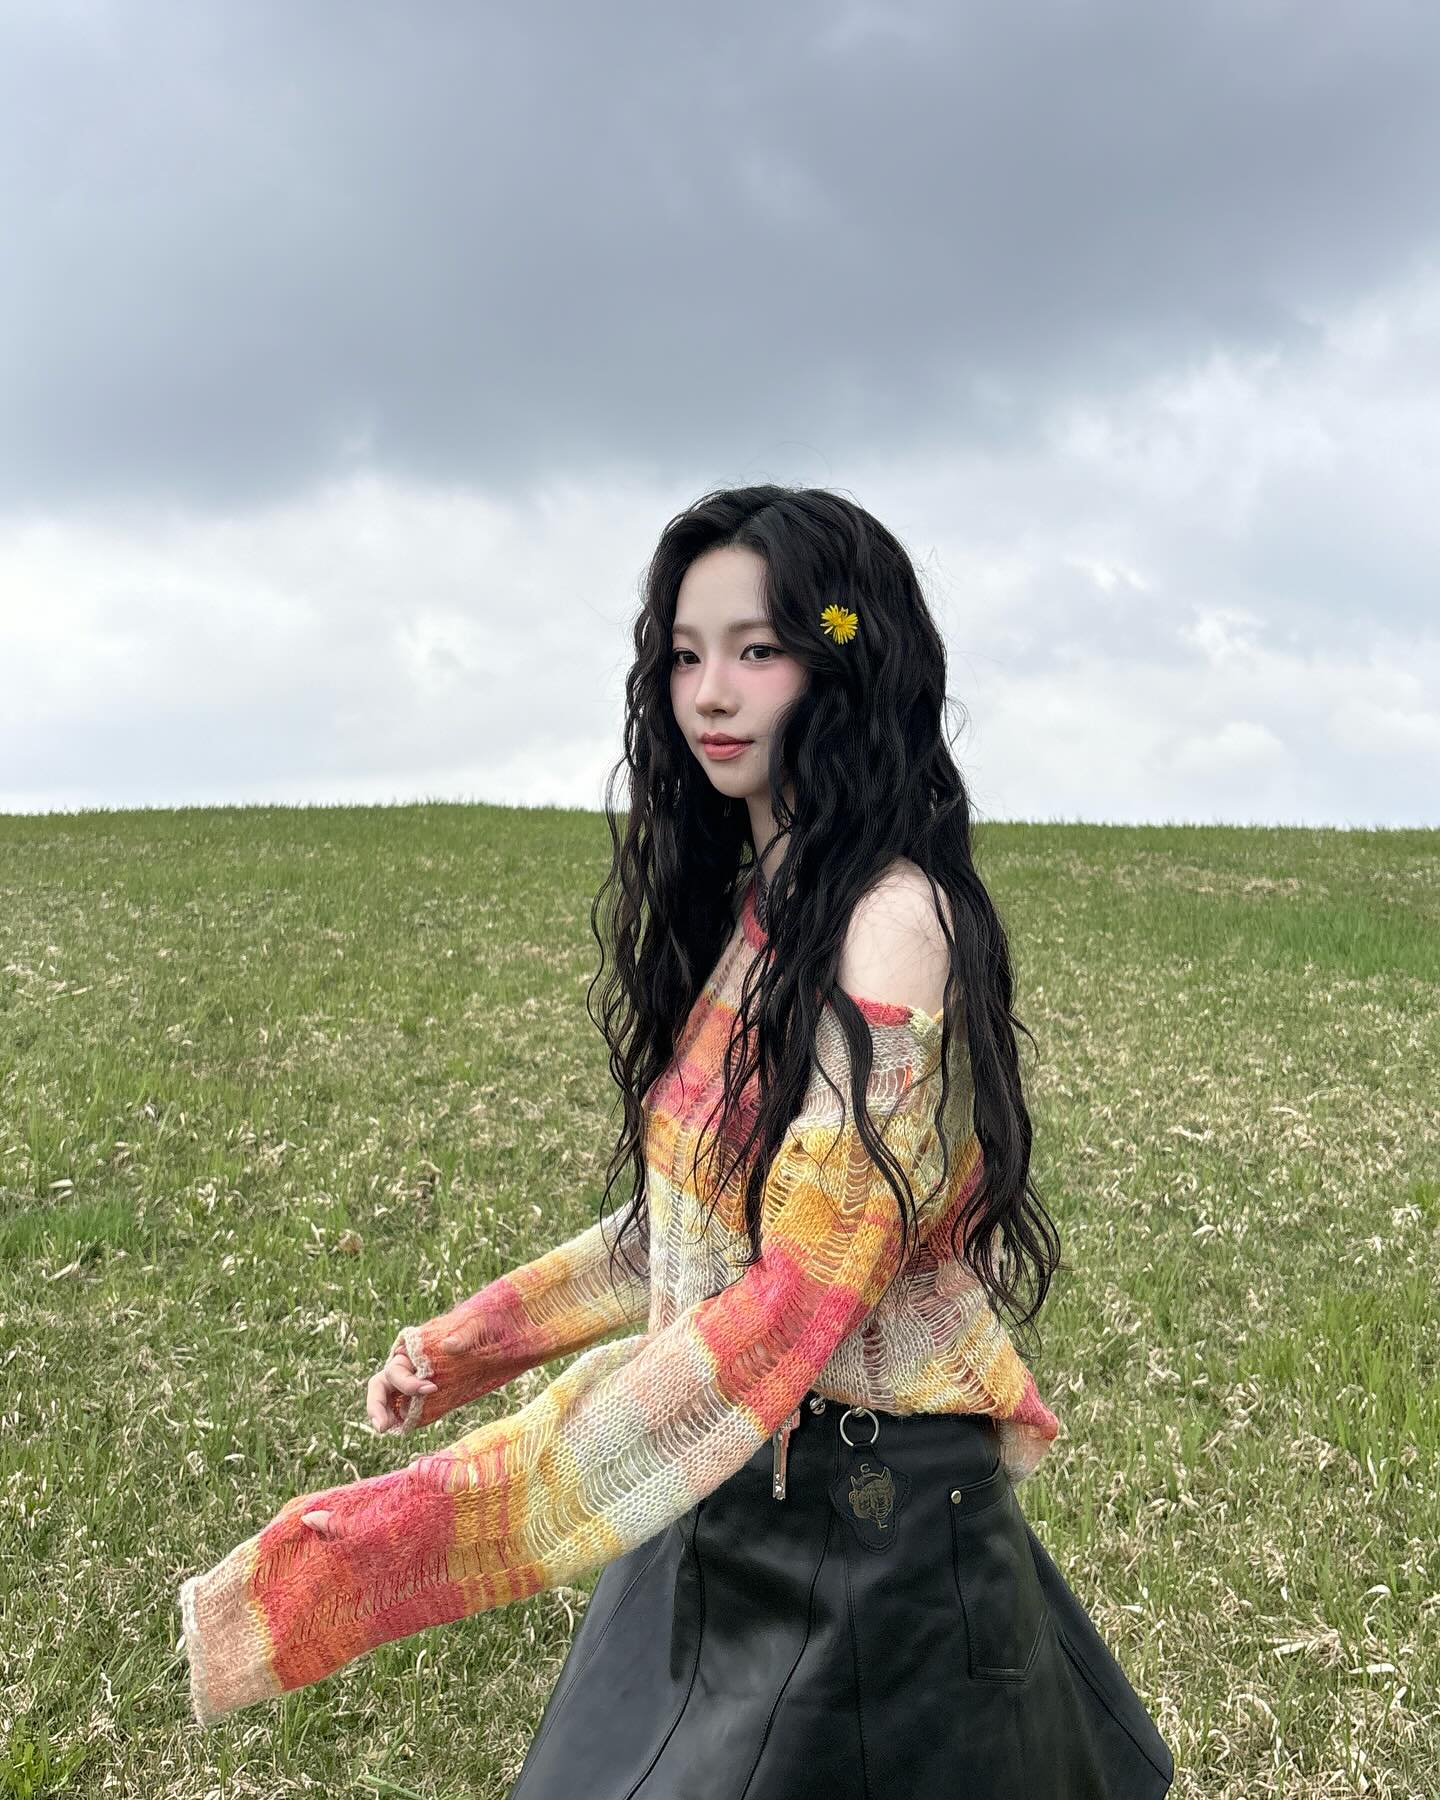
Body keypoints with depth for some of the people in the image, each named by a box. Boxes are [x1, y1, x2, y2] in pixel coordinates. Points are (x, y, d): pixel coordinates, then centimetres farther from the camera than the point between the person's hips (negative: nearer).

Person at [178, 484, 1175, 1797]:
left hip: (859, 1520, -8)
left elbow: (791, 1305, -28)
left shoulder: (895, 924, -21)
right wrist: (477, 1338, 11)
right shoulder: (748, 912, 5)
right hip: (716, 1502, 8)